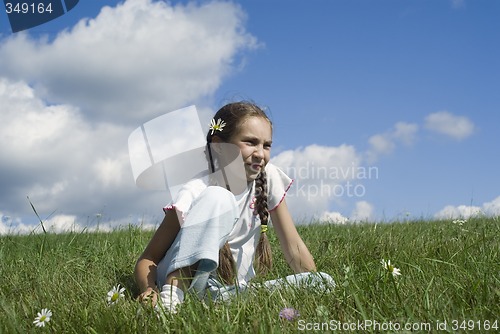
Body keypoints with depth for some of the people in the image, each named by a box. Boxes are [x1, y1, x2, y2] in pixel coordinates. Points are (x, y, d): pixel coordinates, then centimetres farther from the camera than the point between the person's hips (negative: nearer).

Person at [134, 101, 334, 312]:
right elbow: (147, 259, -18)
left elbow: (293, 246, 0)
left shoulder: (268, 178, -4)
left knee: (322, 282, -18)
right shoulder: (195, 193, -17)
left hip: (233, 288, 6)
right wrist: (149, 290, -38)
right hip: (181, 279, -5)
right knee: (218, 199, -28)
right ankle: (171, 293, -29)